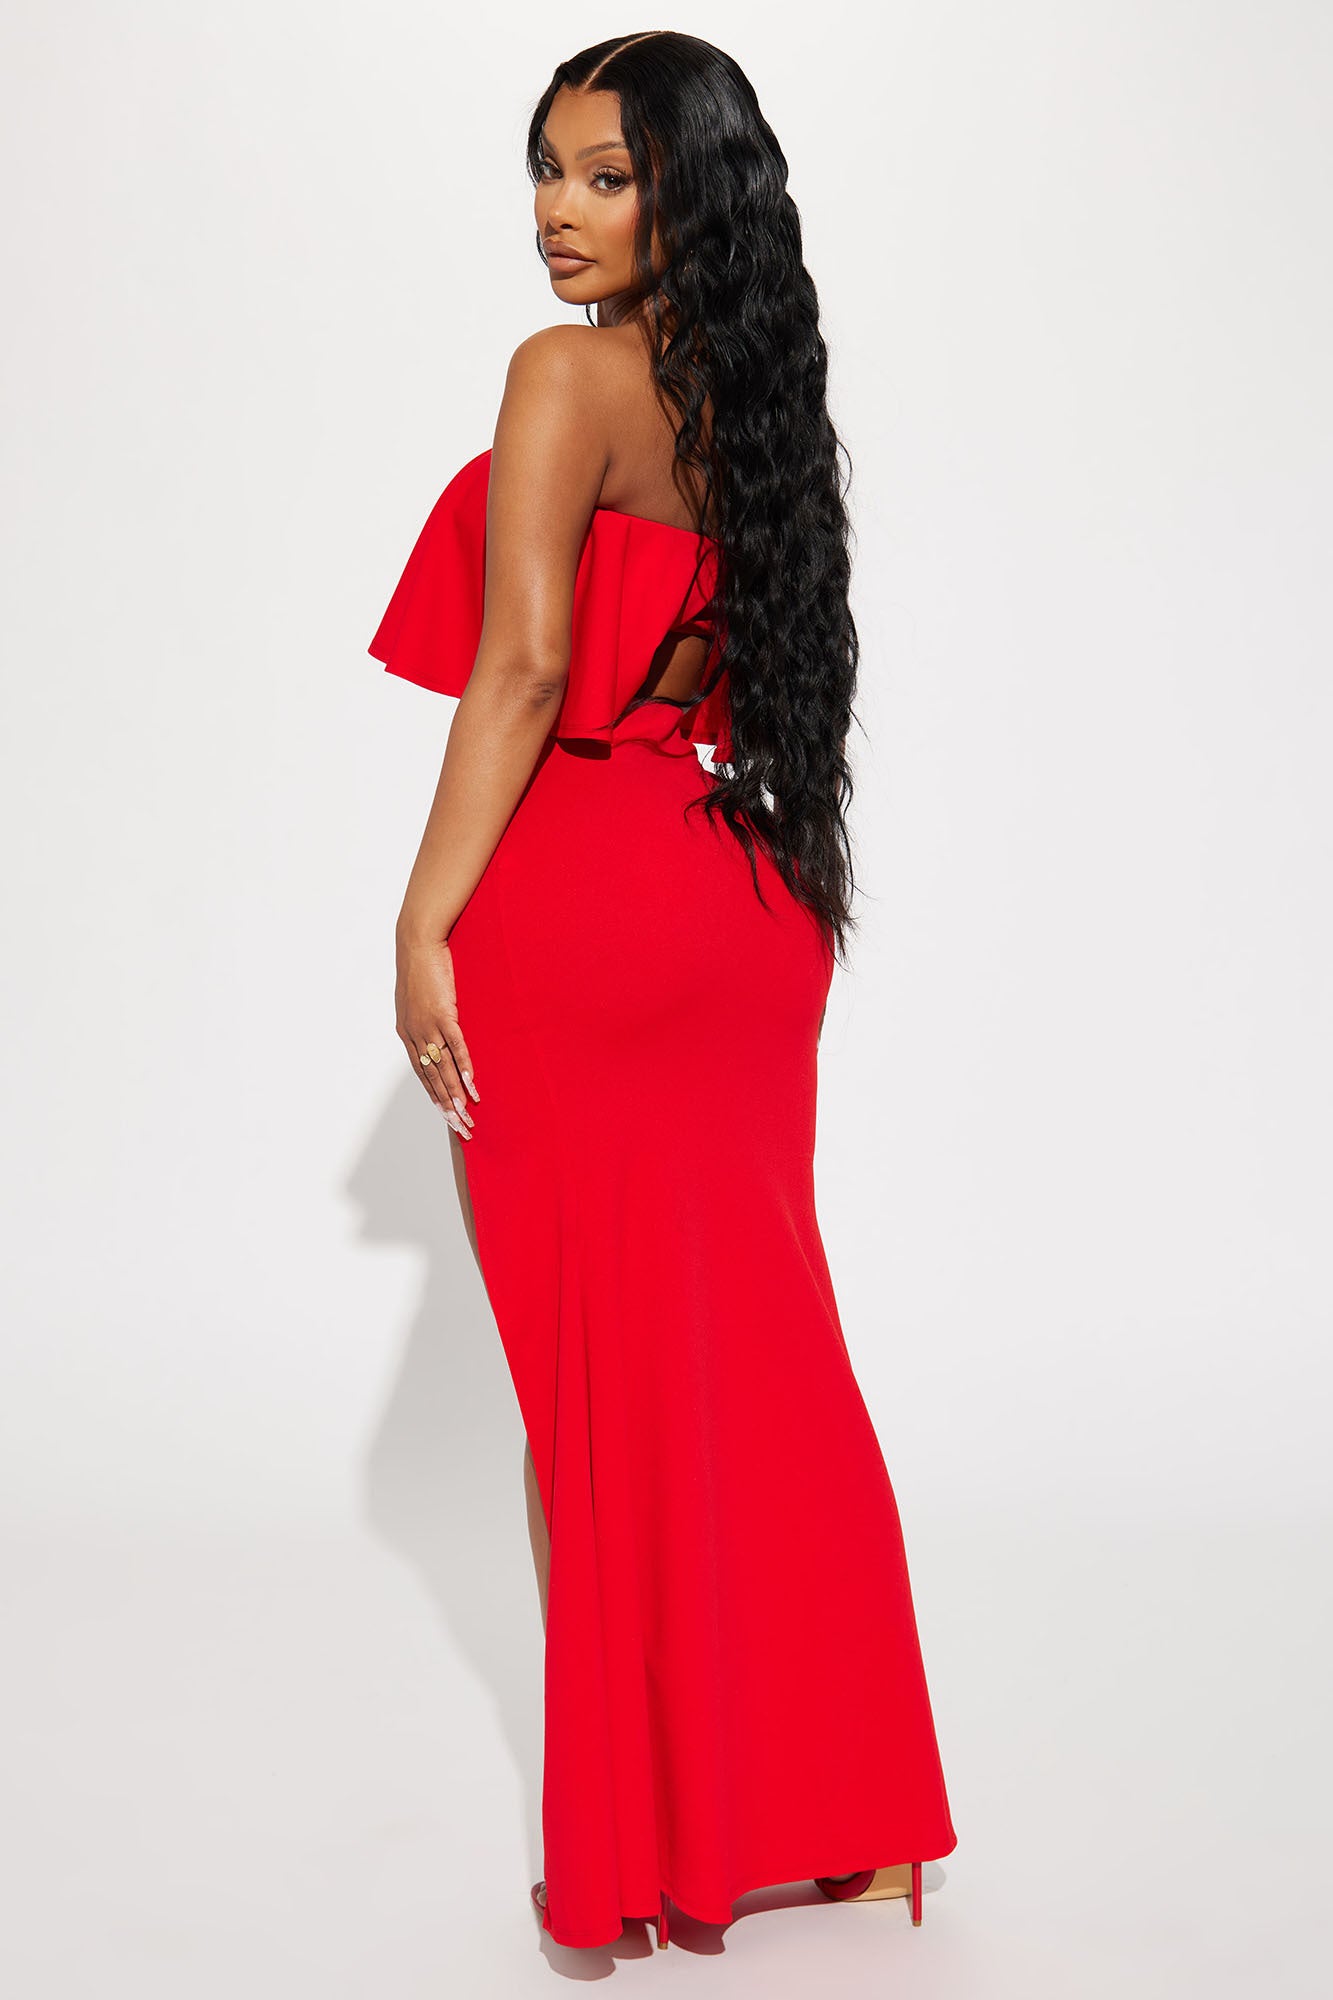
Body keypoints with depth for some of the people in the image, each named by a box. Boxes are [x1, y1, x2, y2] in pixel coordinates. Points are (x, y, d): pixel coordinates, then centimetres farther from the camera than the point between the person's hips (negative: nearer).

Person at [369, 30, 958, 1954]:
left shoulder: (571, 373, -10)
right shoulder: (751, 397, 13)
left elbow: (523, 664, -18)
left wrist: (428, 924, -15)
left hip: (571, 909, -7)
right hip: (743, 915, 7)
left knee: (598, 1381, 3)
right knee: (754, 1359, 14)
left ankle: (638, 1845, 16)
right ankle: (817, 1799, 26)